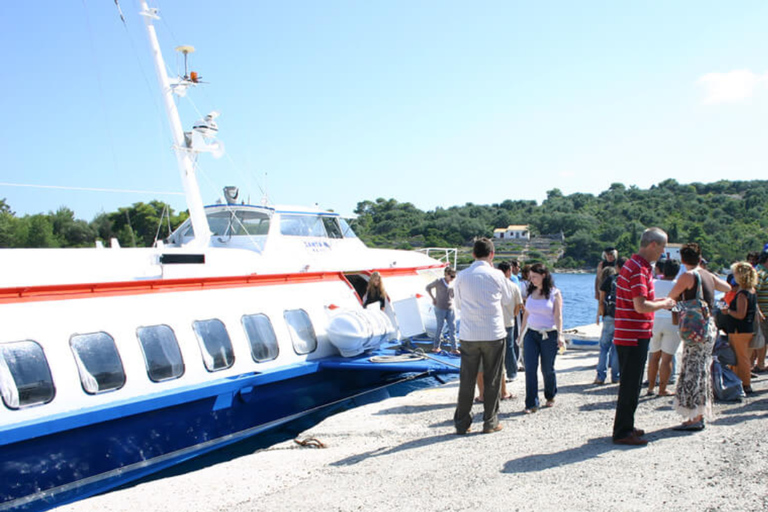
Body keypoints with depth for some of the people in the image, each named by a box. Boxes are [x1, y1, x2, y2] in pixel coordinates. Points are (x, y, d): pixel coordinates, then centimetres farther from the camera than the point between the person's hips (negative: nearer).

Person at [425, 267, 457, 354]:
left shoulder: (452, 284, 6)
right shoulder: (439, 282, -8)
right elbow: (428, 287, 4)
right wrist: (433, 298, 1)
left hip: (450, 309, 4)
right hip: (440, 308, -4)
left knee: (452, 328, 0)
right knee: (440, 327, 3)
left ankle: (453, 349, 3)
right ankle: (436, 346, 19)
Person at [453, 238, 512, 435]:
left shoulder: (461, 276, 1)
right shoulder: (497, 275, -5)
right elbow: (507, 300, 11)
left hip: (468, 335, 2)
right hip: (493, 334, -2)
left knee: (466, 380, 8)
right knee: (492, 380, 9)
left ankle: (462, 423, 13)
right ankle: (490, 422, 14)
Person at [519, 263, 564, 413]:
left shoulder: (554, 293, -5)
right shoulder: (530, 292, 7)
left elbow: (558, 316, -9)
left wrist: (560, 335, -18)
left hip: (549, 335, -3)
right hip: (531, 334, 3)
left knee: (547, 369, 7)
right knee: (530, 369, -6)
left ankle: (550, 396, 32)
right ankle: (531, 404, -3)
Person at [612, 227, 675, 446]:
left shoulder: (635, 265, 15)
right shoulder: (639, 270, -18)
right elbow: (641, 307, -25)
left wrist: (658, 301, 16)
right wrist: (663, 304, -9)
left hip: (631, 335, 11)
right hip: (634, 336, -11)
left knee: (631, 383, 17)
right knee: (630, 385, -4)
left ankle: (625, 427, 27)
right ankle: (622, 432, 3)